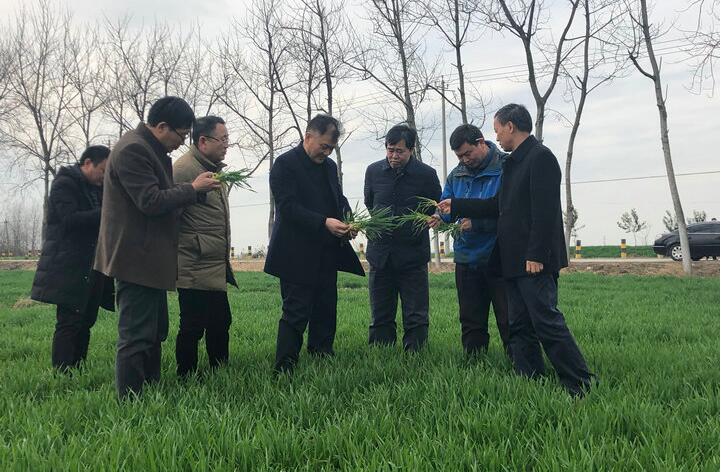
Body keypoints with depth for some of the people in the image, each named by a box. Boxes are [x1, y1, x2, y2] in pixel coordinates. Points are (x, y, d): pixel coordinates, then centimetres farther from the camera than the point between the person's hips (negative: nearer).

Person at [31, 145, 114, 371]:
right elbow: (70, 220, -19)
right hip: (69, 269, -8)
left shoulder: (97, 188, 18)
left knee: (85, 321, 8)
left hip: (92, 267, 8)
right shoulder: (65, 183, -6)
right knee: (69, 323, -7)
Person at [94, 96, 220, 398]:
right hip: (136, 258, -11)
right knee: (137, 337, -6)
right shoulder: (132, 149, -17)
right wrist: (194, 189, -11)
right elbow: (151, 202, -22)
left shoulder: (152, 149, 15)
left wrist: (200, 189, 8)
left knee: (155, 333, 17)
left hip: (149, 258, 11)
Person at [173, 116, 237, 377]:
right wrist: (195, 246, -17)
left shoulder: (213, 169, 18)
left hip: (216, 269, 10)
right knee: (193, 327, 0)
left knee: (220, 324, 16)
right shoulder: (184, 168, -13)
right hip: (195, 270, -10)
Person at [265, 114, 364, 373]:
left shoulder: (329, 166, 14)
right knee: (296, 312, -5)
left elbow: (340, 198, 20)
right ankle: (284, 368, 2)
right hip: (297, 254, -7)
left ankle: (322, 359, 28)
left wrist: (347, 220, -2)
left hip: (327, 254, 8)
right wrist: (324, 222, -26)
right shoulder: (285, 163, -9)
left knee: (326, 311, 14)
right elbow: (288, 207, -18)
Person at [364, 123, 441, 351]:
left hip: (413, 255, -3)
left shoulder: (427, 174, -6)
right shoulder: (373, 171, 3)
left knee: (416, 319, 2)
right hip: (380, 255, 3)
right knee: (380, 319, 9)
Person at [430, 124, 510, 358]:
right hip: (467, 258, 6)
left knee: (508, 320, 1)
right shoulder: (456, 175, 10)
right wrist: (439, 217, -10)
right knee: (471, 322, 14)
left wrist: (477, 223, -23)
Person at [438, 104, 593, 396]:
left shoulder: (540, 157, -9)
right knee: (520, 327, 10)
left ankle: (580, 388, 0)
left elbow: (545, 210, -18)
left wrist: (536, 255, -22)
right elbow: (498, 206, 21)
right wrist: (455, 207, 22)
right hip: (514, 260, 10)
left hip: (534, 261, -10)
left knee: (547, 322, -9)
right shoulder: (514, 162, 19)